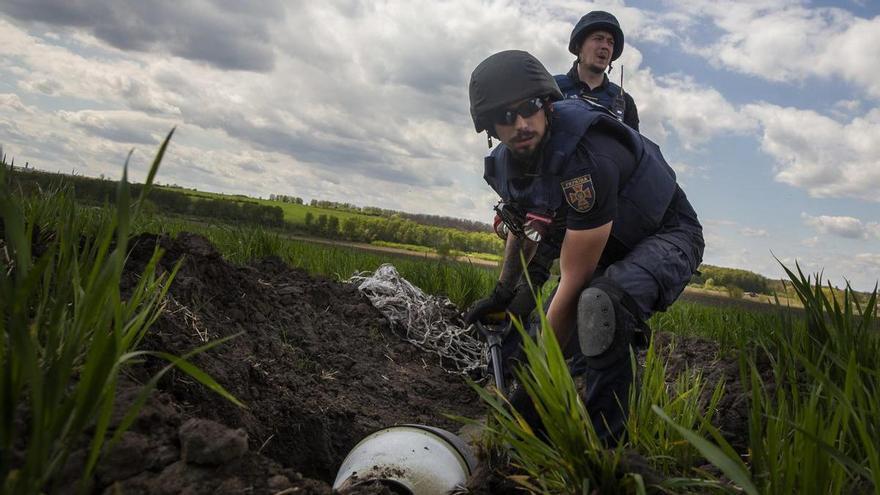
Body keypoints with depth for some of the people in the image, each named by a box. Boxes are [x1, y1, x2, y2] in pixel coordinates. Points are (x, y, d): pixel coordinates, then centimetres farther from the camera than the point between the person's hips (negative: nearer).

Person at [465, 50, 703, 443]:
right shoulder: (505, 165, -10)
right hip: (605, 249, 8)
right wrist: (502, 294, 24)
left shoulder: (585, 159, -36)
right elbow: (522, 225, 14)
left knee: (599, 303, -39)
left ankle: (604, 442, -23)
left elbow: (574, 281, -32)